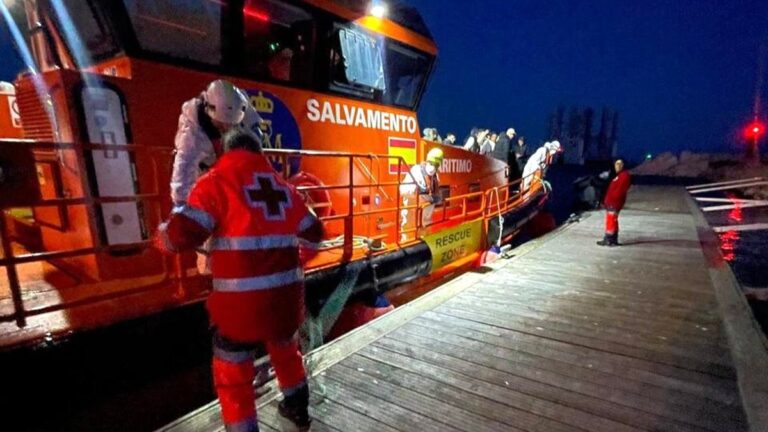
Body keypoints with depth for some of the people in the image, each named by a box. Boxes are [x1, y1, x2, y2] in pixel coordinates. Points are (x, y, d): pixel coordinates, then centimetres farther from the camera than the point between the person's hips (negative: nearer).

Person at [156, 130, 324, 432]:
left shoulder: (216, 181, -3)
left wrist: (162, 236, 13)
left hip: (243, 298, -5)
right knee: (286, 349, 29)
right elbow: (313, 233, 18)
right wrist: (301, 256, 38)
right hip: (286, 291, 6)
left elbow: (182, 234, -11)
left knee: (232, 374, 14)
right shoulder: (282, 186, 13)